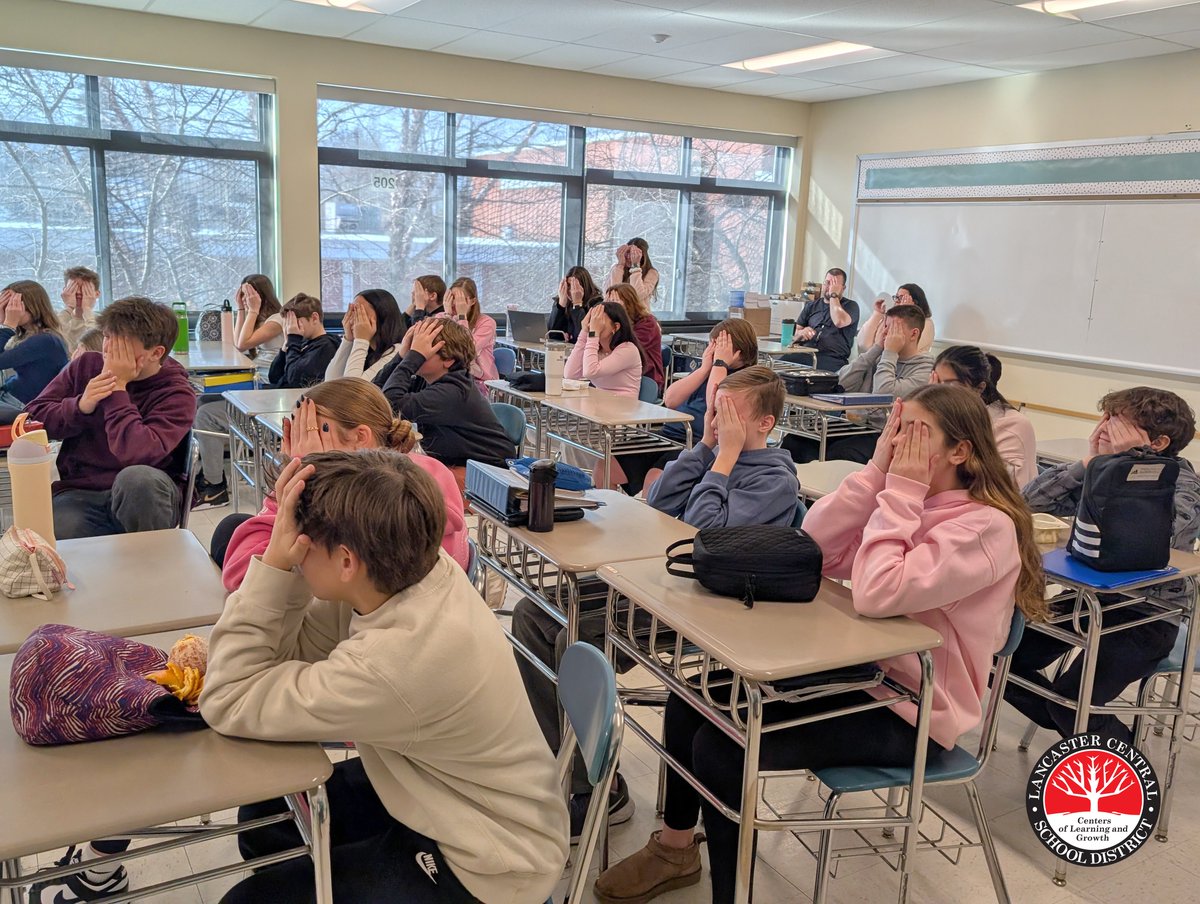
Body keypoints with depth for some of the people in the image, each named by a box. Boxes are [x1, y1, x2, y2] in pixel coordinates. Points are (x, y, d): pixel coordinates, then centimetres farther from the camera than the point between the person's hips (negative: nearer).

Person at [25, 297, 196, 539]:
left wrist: (118, 388, -15)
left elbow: (136, 455, -24)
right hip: (79, 494, 2)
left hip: (144, 496, -2)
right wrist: (80, 406, -11)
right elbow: (34, 416, 8)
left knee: (137, 478, -37)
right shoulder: (86, 365, 9)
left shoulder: (177, 394, -7)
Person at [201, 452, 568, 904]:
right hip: (445, 793, 8)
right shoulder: (405, 572, -16)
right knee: (266, 814, 19)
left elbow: (226, 702, -25)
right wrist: (278, 565, -21)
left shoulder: (391, 666, -38)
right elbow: (291, 651, -7)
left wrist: (275, 559, -30)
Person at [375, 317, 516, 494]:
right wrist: (402, 355, -13)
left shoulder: (453, 393, -26)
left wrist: (414, 355, -29)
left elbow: (392, 404, -35)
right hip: (448, 464, 8)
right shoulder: (425, 381, 0)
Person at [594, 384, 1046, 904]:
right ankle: (675, 847, 23)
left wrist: (901, 491, -25)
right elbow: (812, 547, -5)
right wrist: (877, 472, -12)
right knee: (692, 702, 3)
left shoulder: (987, 526, -20)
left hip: (911, 712, -8)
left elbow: (877, 595, -33)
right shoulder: (906, 497, 5)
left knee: (721, 748, -20)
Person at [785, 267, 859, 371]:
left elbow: (840, 322, -10)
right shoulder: (811, 305, 25)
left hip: (832, 358, -3)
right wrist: (802, 333, -4)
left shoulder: (851, 305, 14)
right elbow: (794, 333, 21)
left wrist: (833, 295, 2)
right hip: (805, 354, 3)